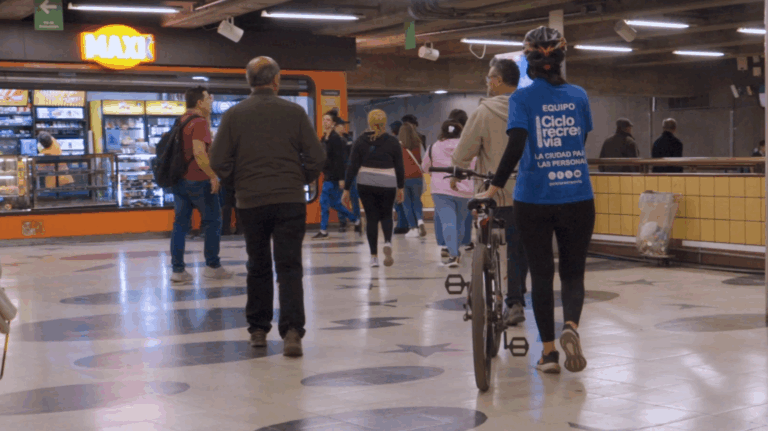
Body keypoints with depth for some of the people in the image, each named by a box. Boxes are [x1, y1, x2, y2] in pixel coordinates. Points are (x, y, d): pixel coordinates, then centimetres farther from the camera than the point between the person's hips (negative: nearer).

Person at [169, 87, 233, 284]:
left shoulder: (181, 121, 12)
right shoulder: (199, 122, -15)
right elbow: (199, 152, -27)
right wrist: (213, 176, -23)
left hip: (179, 180, 8)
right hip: (198, 181, -8)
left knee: (180, 224, 7)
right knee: (212, 222, 6)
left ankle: (177, 269, 5)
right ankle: (212, 266, 11)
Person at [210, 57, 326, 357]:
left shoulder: (234, 115, 1)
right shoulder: (294, 112, -1)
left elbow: (218, 161, -3)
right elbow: (317, 157, -3)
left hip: (250, 202, 2)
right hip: (290, 200, -1)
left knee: (258, 267, 14)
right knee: (289, 266, -1)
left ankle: (258, 330, 21)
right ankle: (292, 330, -13)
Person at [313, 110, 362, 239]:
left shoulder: (335, 138, -13)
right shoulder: (324, 138, 13)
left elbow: (339, 159, -17)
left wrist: (341, 178, -20)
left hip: (333, 176, -9)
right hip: (327, 174, 9)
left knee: (324, 201, -7)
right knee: (334, 203, 14)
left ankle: (323, 231, 0)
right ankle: (356, 221, 26)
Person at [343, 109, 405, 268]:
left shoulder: (360, 141, 1)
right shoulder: (392, 142, 1)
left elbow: (352, 167, -1)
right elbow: (399, 167, 4)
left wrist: (346, 189, 2)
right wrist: (401, 187, 15)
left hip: (365, 184, 0)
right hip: (387, 185, 0)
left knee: (371, 218, 8)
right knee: (386, 215, 18)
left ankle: (374, 256, 4)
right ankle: (388, 242, -10)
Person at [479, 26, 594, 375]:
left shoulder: (523, 97, -6)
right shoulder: (578, 95, 4)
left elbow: (516, 146, -18)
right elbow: (581, 143, 14)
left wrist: (495, 186, -15)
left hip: (534, 199, -1)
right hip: (578, 198, 2)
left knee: (541, 275, 9)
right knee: (573, 272, 10)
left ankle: (549, 352, 13)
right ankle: (571, 326, -17)